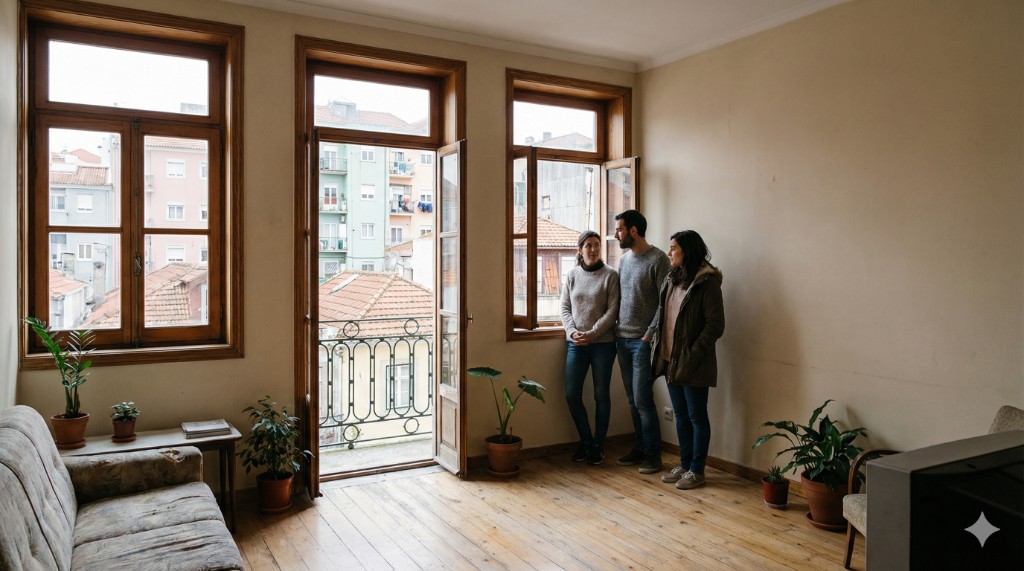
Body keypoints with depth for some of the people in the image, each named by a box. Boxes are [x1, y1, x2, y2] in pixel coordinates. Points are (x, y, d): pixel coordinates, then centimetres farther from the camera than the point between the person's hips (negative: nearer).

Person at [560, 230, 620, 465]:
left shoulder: (610, 275, -3)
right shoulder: (572, 275, 7)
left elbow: (612, 311, -8)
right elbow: (565, 307, 7)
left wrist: (591, 334, -16)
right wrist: (572, 332, -9)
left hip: (602, 344, -3)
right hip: (575, 344, 3)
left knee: (601, 395, 5)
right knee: (571, 395, 2)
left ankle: (598, 444, 20)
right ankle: (586, 440, 22)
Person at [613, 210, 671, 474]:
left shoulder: (658, 259, -11)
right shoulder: (624, 259, 12)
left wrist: (650, 335, -15)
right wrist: (617, 330, 9)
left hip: (643, 341, -7)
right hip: (622, 339, 7)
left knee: (642, 400, -5)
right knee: (632, 400, 12)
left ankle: (653, 454, 7)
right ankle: (639, 448, 23)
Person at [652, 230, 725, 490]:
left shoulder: (707, 281, -13)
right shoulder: (673, 279, 11)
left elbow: (715, 324, -15)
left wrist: (692, 355, -18)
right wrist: (661, 352, 9)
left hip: (693, 363, -7)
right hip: (671, 359, 8)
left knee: (697, 417, 4)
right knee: (680, 415, 16)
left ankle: (697, 470, 16)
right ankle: (684, 464, 28)